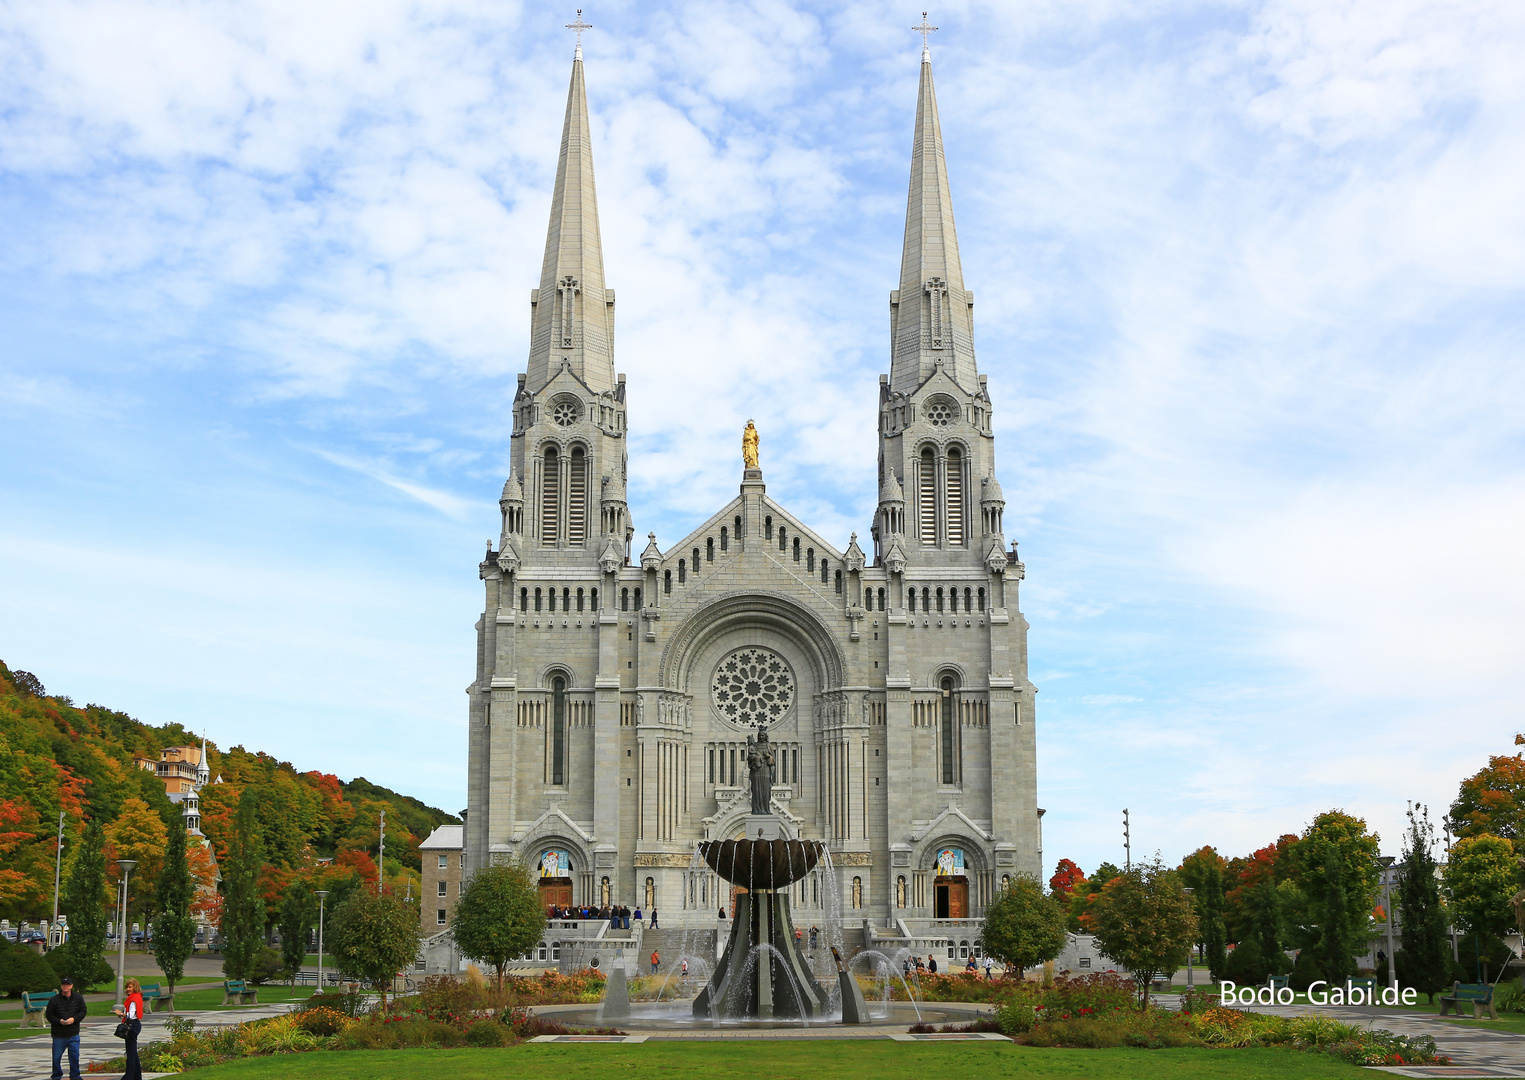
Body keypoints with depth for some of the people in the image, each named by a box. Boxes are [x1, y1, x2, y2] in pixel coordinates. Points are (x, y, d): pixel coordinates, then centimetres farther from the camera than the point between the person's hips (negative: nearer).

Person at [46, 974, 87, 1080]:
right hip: (58, 1034, -1)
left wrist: (74, 1019, -11)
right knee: (56, 1057, 6)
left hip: (74, 1034, 1)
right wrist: (59, 1021, -16)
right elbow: (48, 1015, 0)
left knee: (74, 1056, 2)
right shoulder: (54, 1000, -2)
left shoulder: (78, 998, 4)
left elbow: (83, 1012, 7)